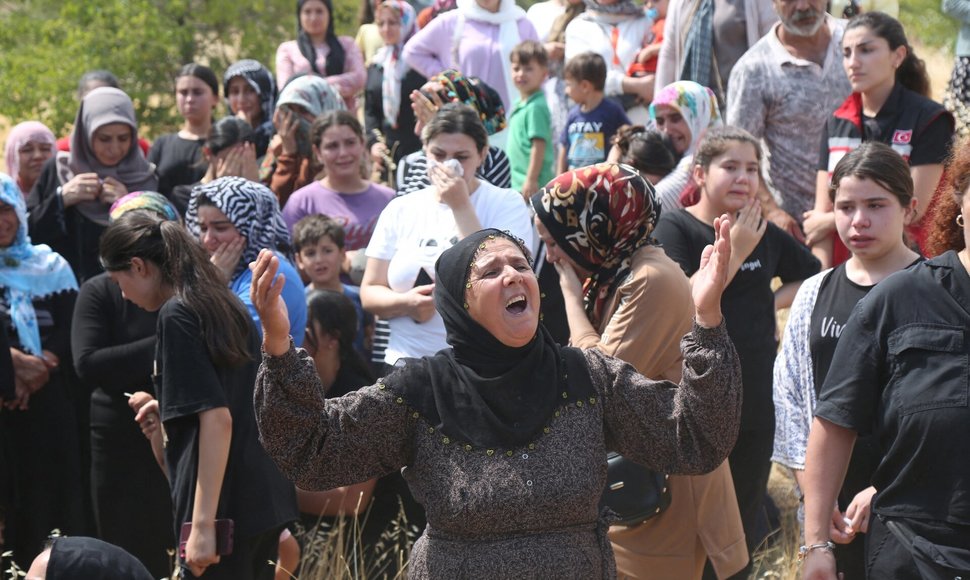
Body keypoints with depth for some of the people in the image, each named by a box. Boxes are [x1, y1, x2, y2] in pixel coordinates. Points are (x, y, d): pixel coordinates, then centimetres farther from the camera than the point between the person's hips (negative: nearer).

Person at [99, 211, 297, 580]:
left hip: (224, 508, -9)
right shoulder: (225, 304, 14)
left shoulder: (177, 315, -11)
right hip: (264, 502, 9)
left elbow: (217, 420, -19)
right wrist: (170, 409, 25)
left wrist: (202, 524, -21)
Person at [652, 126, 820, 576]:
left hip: (756, 404, 5)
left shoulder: (764, 234, 7)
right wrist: (733, 253, -21)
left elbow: (814, 277, 23)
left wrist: (775, 301, 5)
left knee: (743, 529, 14)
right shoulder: (676, 230, -9)